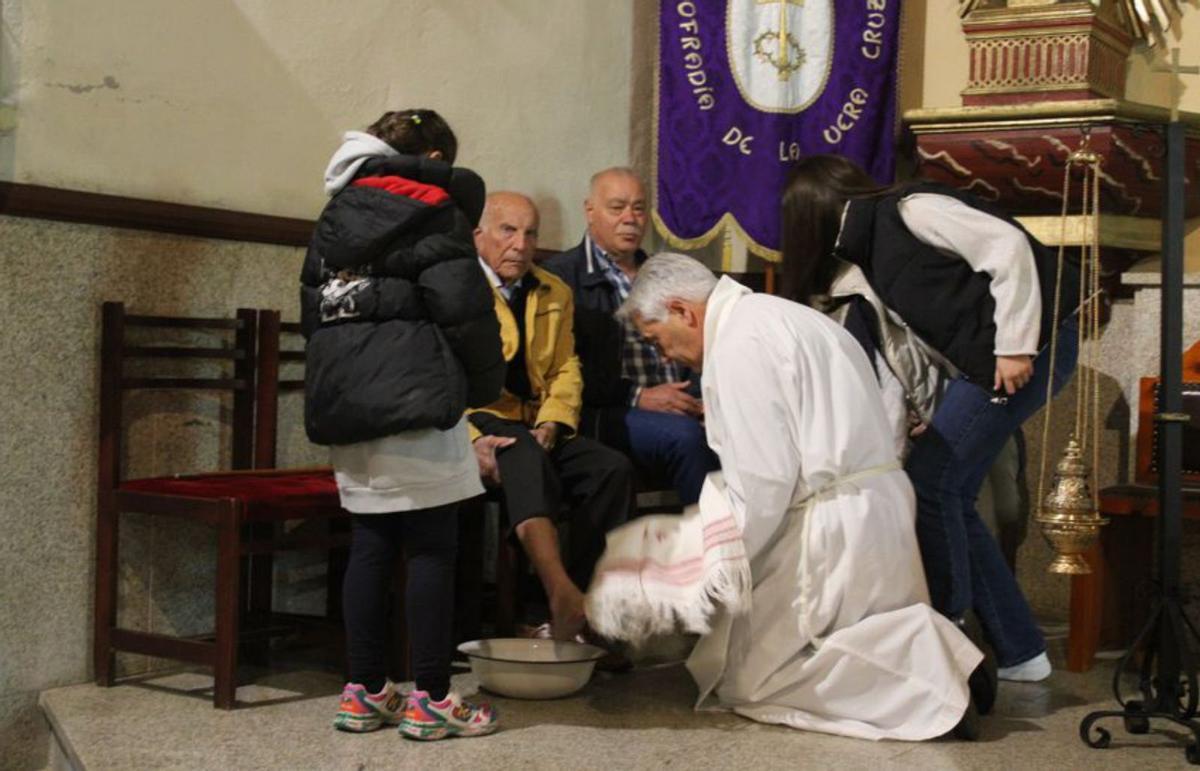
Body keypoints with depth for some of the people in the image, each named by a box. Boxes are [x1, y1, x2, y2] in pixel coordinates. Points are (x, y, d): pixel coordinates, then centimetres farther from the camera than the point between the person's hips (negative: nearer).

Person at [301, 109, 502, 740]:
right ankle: (430, 699, -1)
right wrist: (486, 386, 3)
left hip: (341, 398, 7)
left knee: (370, 545, 10)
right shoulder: (432, 209, -1)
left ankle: (364, 692, 13)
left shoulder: (335, 213, 21)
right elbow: (463, 310, -9)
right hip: (412, 397, -7)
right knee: (432, 548, -2)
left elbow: (312, 311, 21)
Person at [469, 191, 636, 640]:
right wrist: (470, 440, -23)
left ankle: (582, 609, -21)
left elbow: (565, 369, 15)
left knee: (612, 468, -22)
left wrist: (549, 424, -7)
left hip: (535, 430, 6)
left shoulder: (554, 293, 20)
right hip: (477, 423, -5)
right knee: (525, 457, -38)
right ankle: (560, 594, -54)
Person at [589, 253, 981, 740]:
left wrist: (718, 572, -5)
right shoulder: (771, 319, 17)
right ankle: (913, 652, 3)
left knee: (742, 680, -2)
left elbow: (761, 485, -18)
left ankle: (916, 660, -14)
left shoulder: (738, 344, -14)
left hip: (833, 530, -10)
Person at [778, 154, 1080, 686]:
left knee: (930, 480, -11)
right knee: (950, 497, 6)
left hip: (1029, 345, -9)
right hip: (980, 364, 9)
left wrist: (1015, 344, -21)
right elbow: (903, 345, 16)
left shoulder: (908, 210, -12)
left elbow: (1007, 244, -19)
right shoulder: (867, 256, 15)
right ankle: (1018, 651, 11)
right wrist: (926, 409, 8)